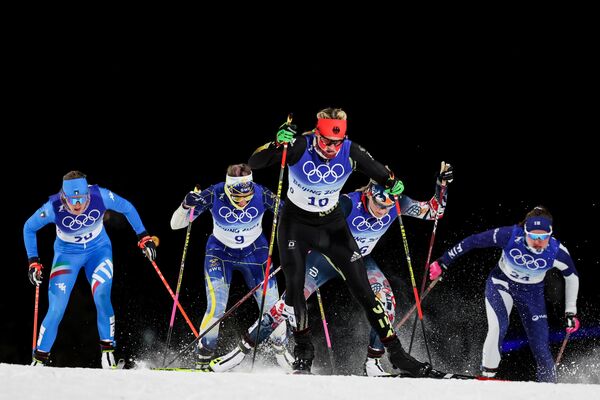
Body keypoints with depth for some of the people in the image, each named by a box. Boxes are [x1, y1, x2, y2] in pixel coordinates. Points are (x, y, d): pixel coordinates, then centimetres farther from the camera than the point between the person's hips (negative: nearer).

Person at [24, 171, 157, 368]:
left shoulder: (100, 196, -27)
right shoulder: (53, 207, -28)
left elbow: (127, 208, -6)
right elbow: (29, 228, -9)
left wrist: (143, 237, -8)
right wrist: (33, 262, -13)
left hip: (99, 250, 0)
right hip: (67, 254, 0)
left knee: (101, 297, -24)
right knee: (56, 310, -11)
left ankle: (107, 350, -9)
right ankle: (39, 359, 3)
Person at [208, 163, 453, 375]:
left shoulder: (397, 205, -19)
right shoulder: (348, 204, -31)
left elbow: (434, 211, -9)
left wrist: (442, 183, -24)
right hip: (328, 255, -3)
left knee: (385, 300, -22)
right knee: (290, 302, -12)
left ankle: (373, 363, -11)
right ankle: (242, 350, -4)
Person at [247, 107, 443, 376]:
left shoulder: (351, 153, -16)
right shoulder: (300, 148, -23)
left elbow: (380, 173, -5)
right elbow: (254, 163, -26)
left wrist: (393, 184, -28)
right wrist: (278, 144, -44)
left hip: (333, 226, 2)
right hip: (296, 225, -2)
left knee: (362, 288, -3)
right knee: (294, 286, -15)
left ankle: (396, 353, 2)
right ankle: (303, 352, 5)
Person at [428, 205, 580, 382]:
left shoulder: (557, 252, -25)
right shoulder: (510, 236, -30)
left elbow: (572, 277, -4)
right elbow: (473, 241, -18)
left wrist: (571, 312, 0)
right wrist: (444, 261, -14)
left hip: (532, 294, 1)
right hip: (501, 284, -1)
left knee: (541, 346, -4)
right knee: (498, 327, -28)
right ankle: (488, 373, -14)